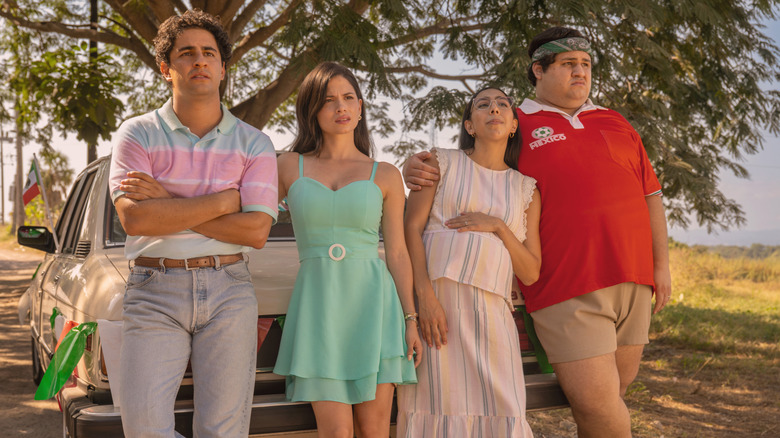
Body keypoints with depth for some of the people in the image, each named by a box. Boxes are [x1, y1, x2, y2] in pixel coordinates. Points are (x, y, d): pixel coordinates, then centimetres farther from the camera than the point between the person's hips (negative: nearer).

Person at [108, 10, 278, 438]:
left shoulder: (254, 144, 6)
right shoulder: (137, 134, 4)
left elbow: (256, 231, -6)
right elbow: (135, 219, -11)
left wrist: (167, 205, -9)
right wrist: (224, 200, -8)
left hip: (228, 293, 1)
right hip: (155, 293, 0)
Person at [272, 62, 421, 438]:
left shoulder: (385, 176, 8)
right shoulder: (289, 166, 8)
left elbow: (397, 252, 8)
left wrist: (410, 318, 0)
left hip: (372, 303, 0)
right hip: (318, 306, 0)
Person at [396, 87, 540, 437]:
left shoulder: (526, 189, 17)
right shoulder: (442, 162, 11)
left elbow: (530, 273, 12)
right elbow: (412, 228, -1)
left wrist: (498, 226, -4)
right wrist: (425, 296, -14)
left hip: (491, 307, 3)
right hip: (436, 299, -2)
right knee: (440, 404, -5)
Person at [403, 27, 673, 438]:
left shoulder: (615, 123, 19)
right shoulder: (513, 126, 6)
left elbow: (651, 194, 20)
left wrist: (662, 264, 12)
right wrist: (417, 167, -15)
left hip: (631, 281, 5)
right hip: (567, 288, -5)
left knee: (613, 395, 11)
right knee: (595, 402, -11)